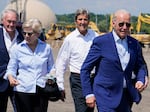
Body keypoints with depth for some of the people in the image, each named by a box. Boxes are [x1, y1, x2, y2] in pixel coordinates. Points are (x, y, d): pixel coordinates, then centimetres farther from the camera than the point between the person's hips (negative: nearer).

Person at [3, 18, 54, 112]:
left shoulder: (46, 48, 5)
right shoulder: (17, 49, 2)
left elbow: (51, 68, 15)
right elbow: (11, 69, 6)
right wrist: (11, 78, -14)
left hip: (42, 91, 1)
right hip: (22, 90, -1)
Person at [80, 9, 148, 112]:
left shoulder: (134, 44, 5)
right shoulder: (100, 42, -9)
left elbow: (141, 66, 17)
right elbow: (85, 69, -6)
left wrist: (140, 80, -4)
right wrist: (89, 94, -10)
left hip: (126, 96, 5)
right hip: (106, 96, -5)